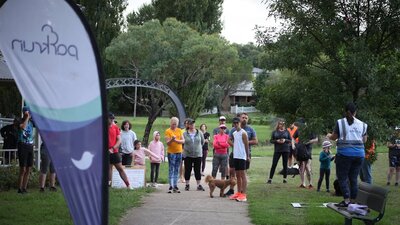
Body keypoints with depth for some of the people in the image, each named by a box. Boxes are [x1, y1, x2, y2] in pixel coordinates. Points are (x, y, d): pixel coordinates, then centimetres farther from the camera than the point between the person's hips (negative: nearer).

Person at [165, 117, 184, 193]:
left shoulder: (179, 130, 8)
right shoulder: (168, 131, -4)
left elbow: (183, 141, 1)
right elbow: (167, 143, -10)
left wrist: (176, 140, -16)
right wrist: (172, 139, -29)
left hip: (179, 152, 4)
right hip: (171, 152, -4)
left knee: (177, 170, 7)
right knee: (171, 169, -6)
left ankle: (175, 186, 11)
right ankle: (171, 186, -7)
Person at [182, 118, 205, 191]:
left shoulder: (199, 133, 1)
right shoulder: (185, 134, -3)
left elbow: (202, 141, 14)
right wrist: (185, 148, 5)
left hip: (198, 154, 1)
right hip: (188, 155, -1)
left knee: (198, 170, 4)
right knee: (187, 170, 5)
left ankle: (199, 185, 9)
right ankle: (187, 184, 16)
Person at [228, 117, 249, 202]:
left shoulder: (243, 133, -8)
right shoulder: (234, 133, 13)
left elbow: (246, 145, -9)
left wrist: (248, 156, -9)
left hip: (242, 156, -8)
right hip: (235, 156, 8)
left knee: (242, 175, -7)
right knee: (237, 175, 12)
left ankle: (244, 194, -7)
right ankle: (239, 192, 19)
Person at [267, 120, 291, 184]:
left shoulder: (286, 131, 6)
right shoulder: (274, 132, 5)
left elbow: (290, 140, 7)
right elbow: (271, 140, 4)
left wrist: (285, 140, -12)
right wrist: (277, 141, -13)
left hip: (286, 150, 1)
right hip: (277, 150, -1)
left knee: (285, 164, 4)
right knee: (274, 164, -4)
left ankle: (285, 179, 14)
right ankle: (270, 178, 1)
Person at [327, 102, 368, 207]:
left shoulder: (340, 122, -3)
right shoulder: (362, 124, 7)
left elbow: (334, 137, 4)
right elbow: (364, 140, 16)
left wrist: (329, 135, 26)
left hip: (344, 152, -4)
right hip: (359, 153, 4)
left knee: (342, 177, 3)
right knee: (354, 178, 10)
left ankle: (346, 200, -5)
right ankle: (353, 200, 12)